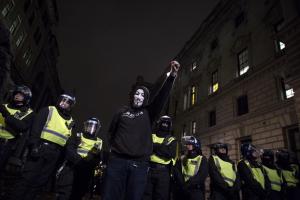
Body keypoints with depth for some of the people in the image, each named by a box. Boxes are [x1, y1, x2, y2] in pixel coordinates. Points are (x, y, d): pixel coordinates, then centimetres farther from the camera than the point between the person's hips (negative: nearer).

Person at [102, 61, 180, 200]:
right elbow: (112, 132, 20)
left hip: (140, 163, 0)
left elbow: (162, 97, -3)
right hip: (117, 160, 0)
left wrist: (172, 76, -13)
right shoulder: (122, 112, 13)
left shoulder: (148, 113, 9)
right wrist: (115, 147, 4)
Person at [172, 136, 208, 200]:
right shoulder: (182, 159, 13)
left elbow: (202, 175, -9)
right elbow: (176, 172, 0)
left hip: (196, 191, -3)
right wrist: (182, 184, -16)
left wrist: (187, 185, -16)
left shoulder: (202, 159, 4)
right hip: (180, 191, 3)